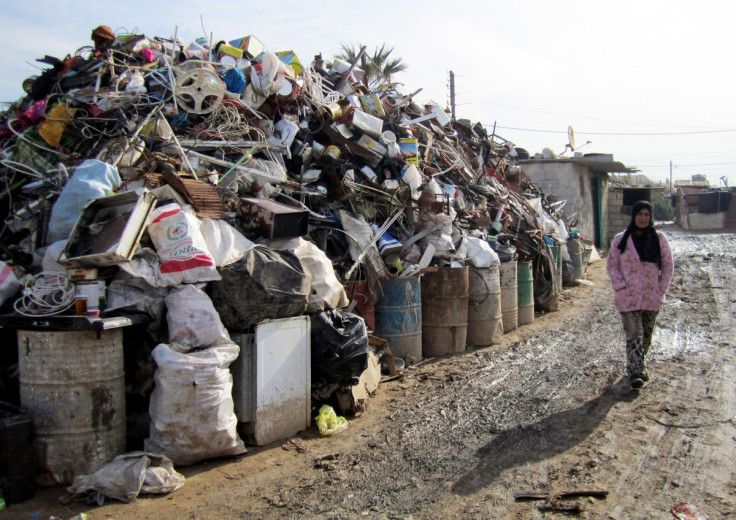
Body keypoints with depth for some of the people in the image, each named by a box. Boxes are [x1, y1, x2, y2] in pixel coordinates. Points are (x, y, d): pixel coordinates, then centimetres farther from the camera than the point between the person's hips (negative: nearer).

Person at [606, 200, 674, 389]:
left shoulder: (659, 239, 2)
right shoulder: (620, 240, 0)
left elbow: (668, 265, 7)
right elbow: (611, 265, 4)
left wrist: (662, 289, 0)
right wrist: (621, 286, -7)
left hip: (652, 297, 2)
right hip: (629, 297, -2)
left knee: (647, 334, 12)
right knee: (633, 334, -8)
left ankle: (639, 365, 30)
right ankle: (635, 371, -6)